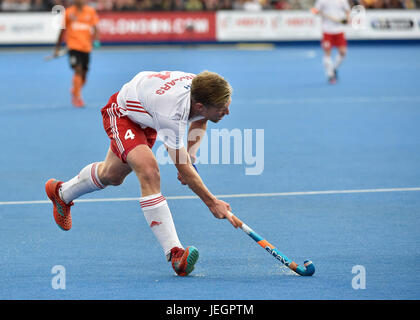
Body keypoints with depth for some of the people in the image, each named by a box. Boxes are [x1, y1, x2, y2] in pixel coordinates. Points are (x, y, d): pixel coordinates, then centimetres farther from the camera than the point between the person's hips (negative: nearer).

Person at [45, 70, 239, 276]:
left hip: (146, 117, 8)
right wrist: (212, 203, -37)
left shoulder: (204, 91, -26)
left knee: (112, 176, 26)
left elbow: (200, 120, 2)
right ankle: (173, 252, -33)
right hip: (123, 112, -8)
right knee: (149, 172, -31)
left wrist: (190, 155, -7)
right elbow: (183, 168, -37)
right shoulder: (172, 114, -45)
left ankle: (62, 192, 54)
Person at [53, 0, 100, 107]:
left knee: (83, 78, 8)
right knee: (78, 70, -20)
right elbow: (63, 30, 10)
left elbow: (95, 27, 3)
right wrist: (57, 48, 12)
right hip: (73, 45, -3)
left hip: (86, 47, 3)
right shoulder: (69, 12, 3)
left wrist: (95, 39, -18)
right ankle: (77, 97, -20)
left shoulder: (90, 11, 6)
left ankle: (74, 91, 37)